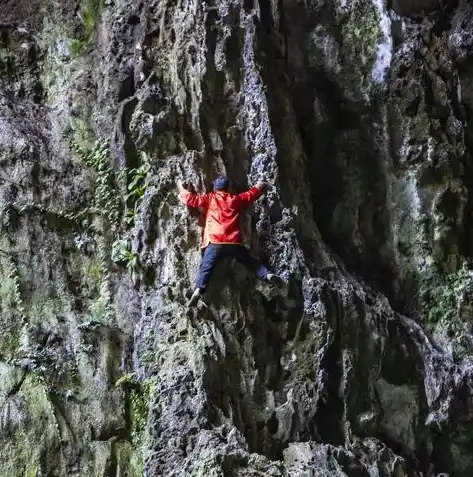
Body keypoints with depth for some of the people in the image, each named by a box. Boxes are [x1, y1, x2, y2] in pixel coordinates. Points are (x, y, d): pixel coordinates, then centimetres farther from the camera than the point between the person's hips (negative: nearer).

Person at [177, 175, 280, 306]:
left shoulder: (209, 199, 13)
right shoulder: (235, 199, 19)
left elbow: (190, 199, 12)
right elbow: (252, 194, 34)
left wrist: (181, 189, 31)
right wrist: (260, 186, 55)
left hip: (214, 242, -2)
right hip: (234, 242, 2)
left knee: (206, 268, -9)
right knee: (251, 262, 16)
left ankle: (199, 289, -31)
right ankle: (268, 275, -4)